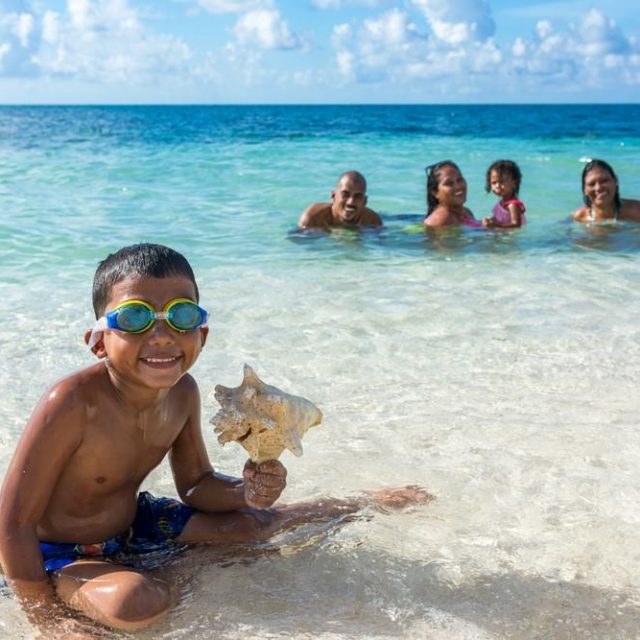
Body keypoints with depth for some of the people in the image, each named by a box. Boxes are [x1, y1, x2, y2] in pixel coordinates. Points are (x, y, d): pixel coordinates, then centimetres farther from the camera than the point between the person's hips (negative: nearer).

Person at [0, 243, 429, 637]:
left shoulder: (182, 392, -11)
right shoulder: (74, 403, -33)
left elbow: (196, 486, 4)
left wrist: (246, 492, -17)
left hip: (131, 522, 7)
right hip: (59, 553, -6)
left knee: (247, 524, 11)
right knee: (135, 602, -37)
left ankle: (364, 504, 34)